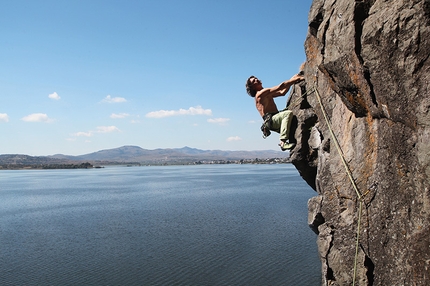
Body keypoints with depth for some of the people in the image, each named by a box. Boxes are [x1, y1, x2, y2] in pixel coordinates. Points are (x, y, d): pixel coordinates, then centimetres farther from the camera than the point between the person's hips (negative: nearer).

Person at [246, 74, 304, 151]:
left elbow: (282, 92, 21)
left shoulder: (267, 94, 25)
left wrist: (292, 80, 13)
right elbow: (280, 87, -10)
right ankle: (283, 143, -35)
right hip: (271, 120, -10)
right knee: (288, 113, -32)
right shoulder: (260, 93, -5)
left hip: (275, 118, 10)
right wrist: (295, 79, -6)